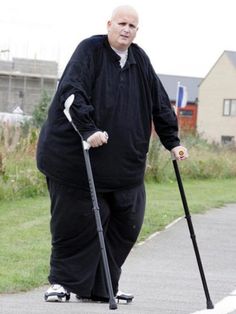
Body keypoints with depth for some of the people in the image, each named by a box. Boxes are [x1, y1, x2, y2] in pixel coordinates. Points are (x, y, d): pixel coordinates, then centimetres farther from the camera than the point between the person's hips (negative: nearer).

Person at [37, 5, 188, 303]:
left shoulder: (140, 60, 11)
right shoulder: (89, 50, -7)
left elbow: (159, 104, 18)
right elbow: (72, 92, -20)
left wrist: (172, 142, 14)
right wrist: (89, 129, -31)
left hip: (124, 164, 6)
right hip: (76, 158, -6)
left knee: (125, 225, 3)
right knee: (76, 221, -5)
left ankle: (101, 288, 13)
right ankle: (62, 281, 10)